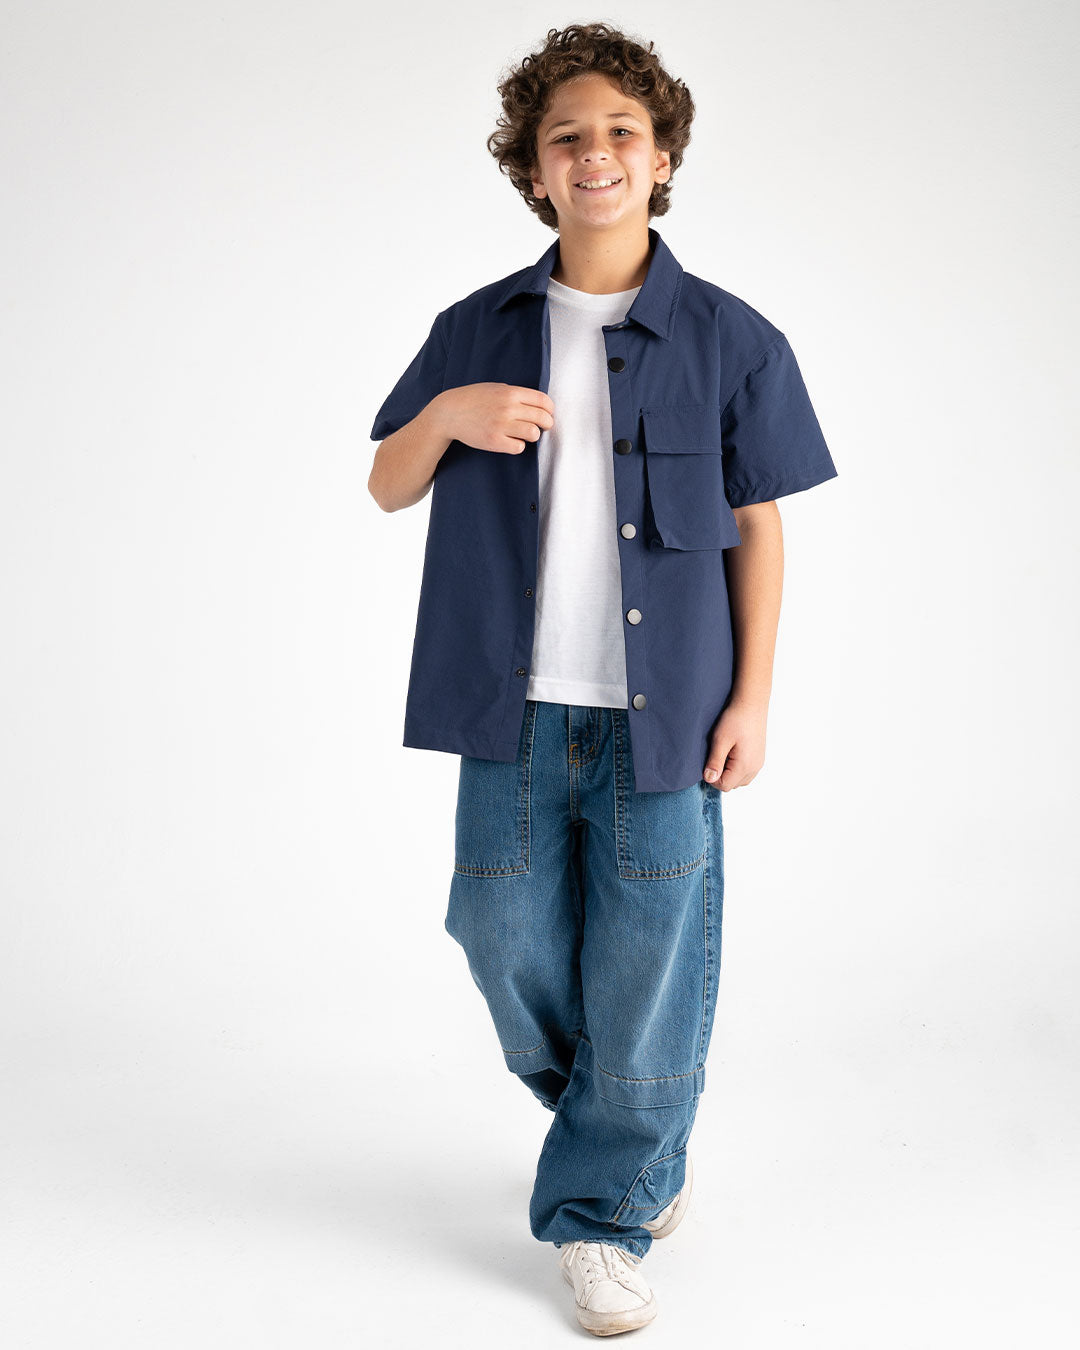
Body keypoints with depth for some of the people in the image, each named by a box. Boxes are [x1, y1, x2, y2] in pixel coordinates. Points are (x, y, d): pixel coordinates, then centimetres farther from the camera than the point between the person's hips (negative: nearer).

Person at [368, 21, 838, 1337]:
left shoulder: (728, 337, 1)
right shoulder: (476, 331, 6)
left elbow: (758, 527, 4)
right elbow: (388, 487, 12)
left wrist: (752, 696, -1)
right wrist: (444, 414, -9)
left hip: (663, 712, -2)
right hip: (517, 709, 3)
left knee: (645, 967, 3)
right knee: (510, 946, 10)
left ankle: (600, 1213, 24)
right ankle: (643, 1155, 38)